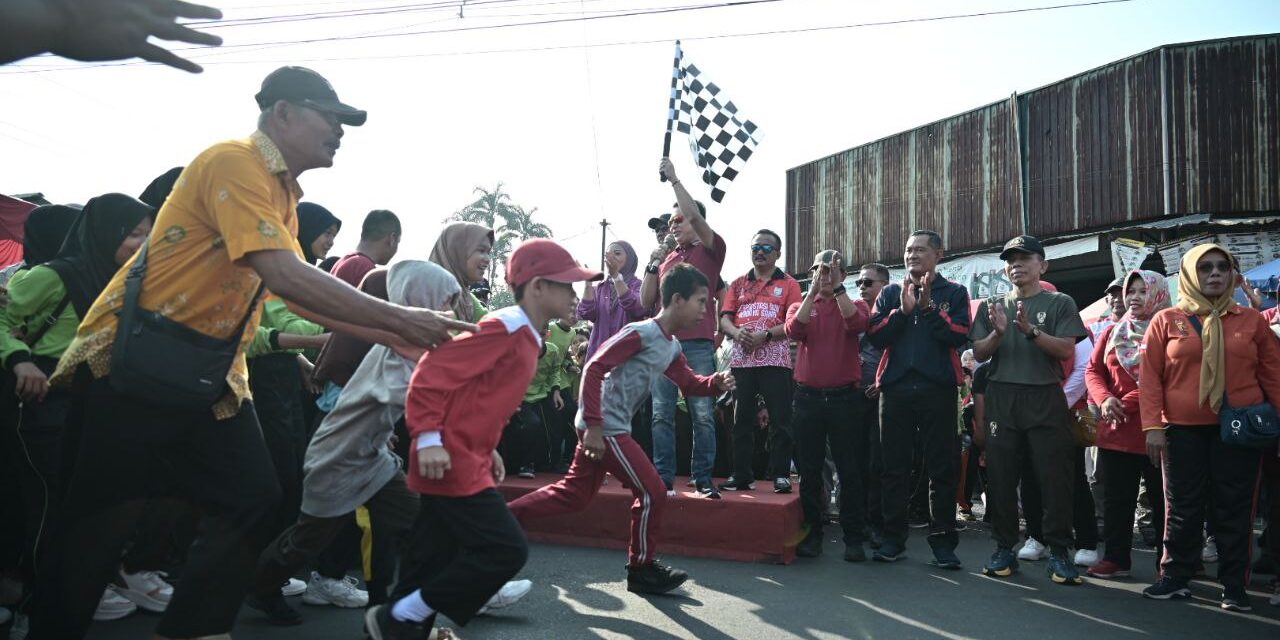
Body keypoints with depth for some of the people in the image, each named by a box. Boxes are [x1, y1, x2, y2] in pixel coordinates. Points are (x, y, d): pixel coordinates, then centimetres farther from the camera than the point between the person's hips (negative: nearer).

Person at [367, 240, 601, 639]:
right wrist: (428, 437, -26)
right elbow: (433, 371, -22)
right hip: (452, 461, -10)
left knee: (437, 554, 16)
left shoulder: (525, 336, 13)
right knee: (506, 550, -10)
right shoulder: (505, 329, -18)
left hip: (467, 460, 10)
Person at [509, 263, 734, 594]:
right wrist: (593, 426, -23)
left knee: (574, 495, 15)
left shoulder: (672, 347, 13)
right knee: (652, 492, -4)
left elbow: (688, 383, 24)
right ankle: (642, 569, 13)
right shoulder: (640, 333, -16)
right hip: (604, 427, -10)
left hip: (612, 427, 10)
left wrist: (716, 382, 2)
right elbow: (594, 369, -20)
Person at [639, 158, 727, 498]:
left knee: (703, 415, -2)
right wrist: (653, 265, 4)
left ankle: (703, 478, 4)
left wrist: (674, 179, -6)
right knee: (662, 415, 2)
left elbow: (695, 216, -12)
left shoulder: (711, 250, 6)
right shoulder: (667, 257, 19)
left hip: (698, 345, -4)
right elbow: (646, 301, 15)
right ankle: (663, 478, 7)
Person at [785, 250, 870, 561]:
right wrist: (814, 290, -15)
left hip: (843, 397, -1)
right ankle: (812, 533, 18)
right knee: (809, 470, 7)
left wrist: (837, 287, -19)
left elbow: (856, 324, -17)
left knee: (849, 471, 1)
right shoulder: (800, 306, 11)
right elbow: (793, 330, -12)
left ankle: (853, 537, 10)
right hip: (807, 396, 2)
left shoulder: (855, 305, 7)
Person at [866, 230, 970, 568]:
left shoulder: (954, 293, 8)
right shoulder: (890, 293, 14)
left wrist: (929, 307, -14)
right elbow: (874, 335, 1)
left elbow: (960, 335, -7)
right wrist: (903, 311, -11)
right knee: (894, 466, 5)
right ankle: (894, 537, 13)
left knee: (942, 467, 0)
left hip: (938, 388, -2)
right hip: (895, 388, 2)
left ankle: (942, 540, 9)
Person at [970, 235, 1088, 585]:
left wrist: (1031, 331, -18)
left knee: (1055, 478, -2)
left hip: (1045, 399, -2)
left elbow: (1066, 349, -4)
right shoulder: (992, 306, 14)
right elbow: (979, 353, 7)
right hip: (1001, 399, 2)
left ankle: (1059, 552, 7)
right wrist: (998, 332, -11)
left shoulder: (1059, 303, 7)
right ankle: (1004, 549, 12)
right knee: (1001, 477, 3)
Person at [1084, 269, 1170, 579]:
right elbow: (1093, 370, 10)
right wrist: (1104, 399, -9)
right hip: (1116, 429, 5)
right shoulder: (1112, 333, 13)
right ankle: (1115, 558, 18)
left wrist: (1128, 403, -17)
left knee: (1162, 496, 4)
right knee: (1116, 496, 9)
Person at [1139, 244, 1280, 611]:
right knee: (1182, 508, 6)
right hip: (1183, 430, 0)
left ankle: (1234, 585, 15)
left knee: (1235, 509, 4)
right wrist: (1152, 426, -6)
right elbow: (1150, 377, 1)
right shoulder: (1166, 321, 4)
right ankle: (1175, 578, 17)